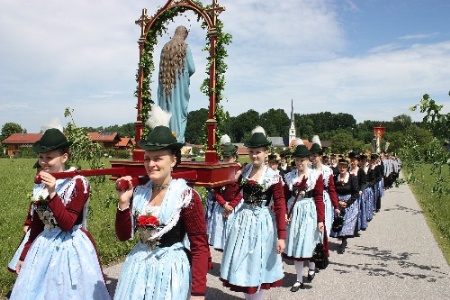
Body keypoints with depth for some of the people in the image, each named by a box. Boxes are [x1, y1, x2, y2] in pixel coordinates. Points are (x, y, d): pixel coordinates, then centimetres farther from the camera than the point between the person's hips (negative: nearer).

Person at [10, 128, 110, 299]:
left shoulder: (78, 184, -15)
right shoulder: (40, 185, 4)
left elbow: (67, 224, -21)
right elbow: (36, 225, 12)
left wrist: (52, 193, -28)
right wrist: (24, 256, 16)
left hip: (72, 248, -6)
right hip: (44, 247, 6)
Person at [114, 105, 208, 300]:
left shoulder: (187, 196, -15)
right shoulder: (139, 192, -1)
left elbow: (200, 246, -13)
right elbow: (124, 235, 4)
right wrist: (124, 202, -9)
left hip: (171, 269, -4)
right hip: (138, 266, 5)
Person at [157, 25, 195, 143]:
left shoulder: (165, 47, 9)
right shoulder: (185, 47, -3)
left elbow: (161, 68, 9)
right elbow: (192, 68, -7)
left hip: (166, 84, 4)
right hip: (180, 84, -4)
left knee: (167, 110, 8)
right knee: (180, 110, 0)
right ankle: (178, 138, -2)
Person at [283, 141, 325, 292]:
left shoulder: (316, 175, -5)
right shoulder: (289, 176, 4)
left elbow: (319, 199, -7)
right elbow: (285, 197, 4)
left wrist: (321, 219, -11)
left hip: (309, 211, -3)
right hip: (293, 211, 3)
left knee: (308, 242, 4)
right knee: (295, 244, 7)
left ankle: (312, 267, 38)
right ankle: (299, 279, 20)